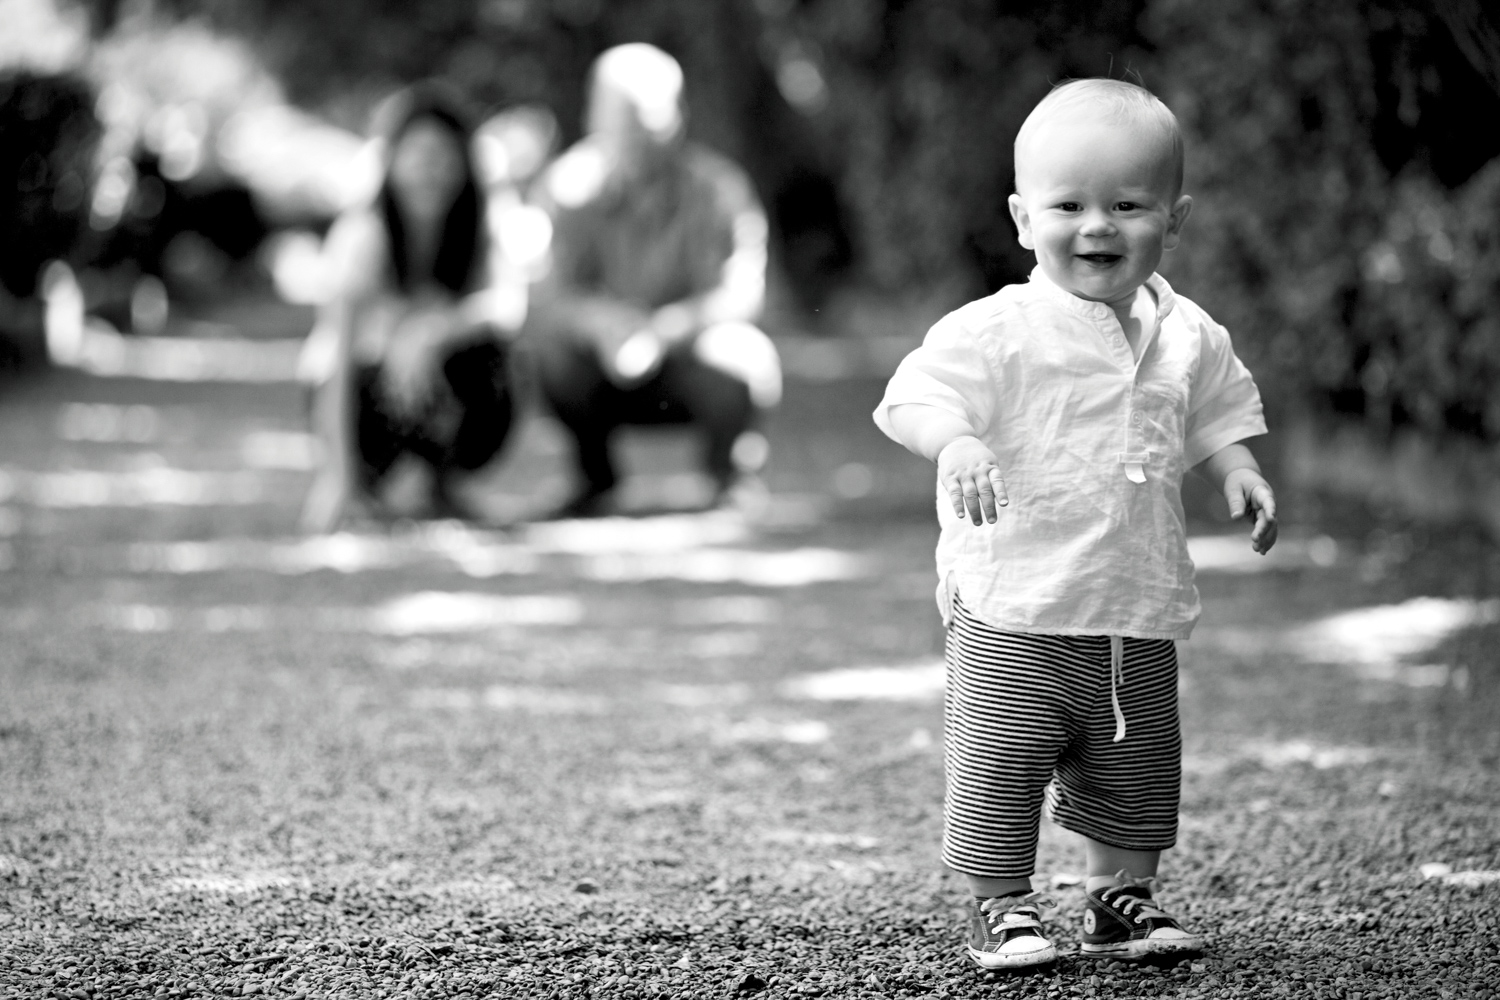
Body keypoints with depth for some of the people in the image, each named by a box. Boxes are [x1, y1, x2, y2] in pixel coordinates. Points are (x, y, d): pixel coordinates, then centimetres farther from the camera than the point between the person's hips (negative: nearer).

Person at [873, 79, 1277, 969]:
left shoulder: (1189, 337, 5)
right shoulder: (998, 332, -13)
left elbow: (1214, 419, 20)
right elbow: (915, 397, -19)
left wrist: (1238, 470, 2)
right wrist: (957, 444, -38)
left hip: (1140, 616, 5)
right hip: (1015, 616, -5)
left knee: (1137, 776, 15)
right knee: (1001, 765, -1)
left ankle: (1124, 897, 32)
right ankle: (1002, 905, 15)